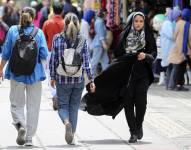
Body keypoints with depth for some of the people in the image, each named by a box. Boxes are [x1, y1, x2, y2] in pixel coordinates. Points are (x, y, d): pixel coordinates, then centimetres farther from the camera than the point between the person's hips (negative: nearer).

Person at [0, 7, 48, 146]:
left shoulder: (13, 30, -3)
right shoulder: (39, 33, -5)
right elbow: (44, 54, -7)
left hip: (16, 73, 0)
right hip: (34, 74, 0)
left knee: (17, 104, 11)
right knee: (33, 106, 8)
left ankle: (20, 125, -16)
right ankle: (29, 137, 8)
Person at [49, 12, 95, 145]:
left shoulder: (57, 39, -5)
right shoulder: (82, 40, -4)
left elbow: (53, 59, -1)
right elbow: (86, 62, -3)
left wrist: (52, 77, 10)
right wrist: (91, 80, 3)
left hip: (62, 79, -1)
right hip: (79, 79, 1)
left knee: (62, 105, 9)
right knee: (74, 107, 13)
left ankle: (67, 122, -22)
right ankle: (72, 136, 13)